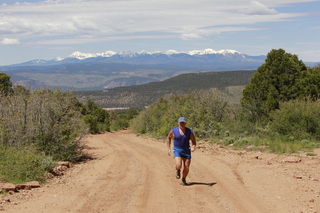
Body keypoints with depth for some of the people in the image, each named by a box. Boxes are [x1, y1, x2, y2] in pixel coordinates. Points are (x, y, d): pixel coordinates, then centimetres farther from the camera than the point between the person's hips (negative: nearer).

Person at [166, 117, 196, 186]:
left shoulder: (189, 132, -6)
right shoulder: (173, 131, -8)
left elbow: (194, 141, 0)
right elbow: (168, 138, 10)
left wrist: (193, 147, -21)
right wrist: (169, 149, 7)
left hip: (186, 150, 2)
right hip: (177, 150, -1)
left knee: (186, 167, 0)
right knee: (178, 165, -20)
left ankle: (183, 179, 27)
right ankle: (178, 170, 18)